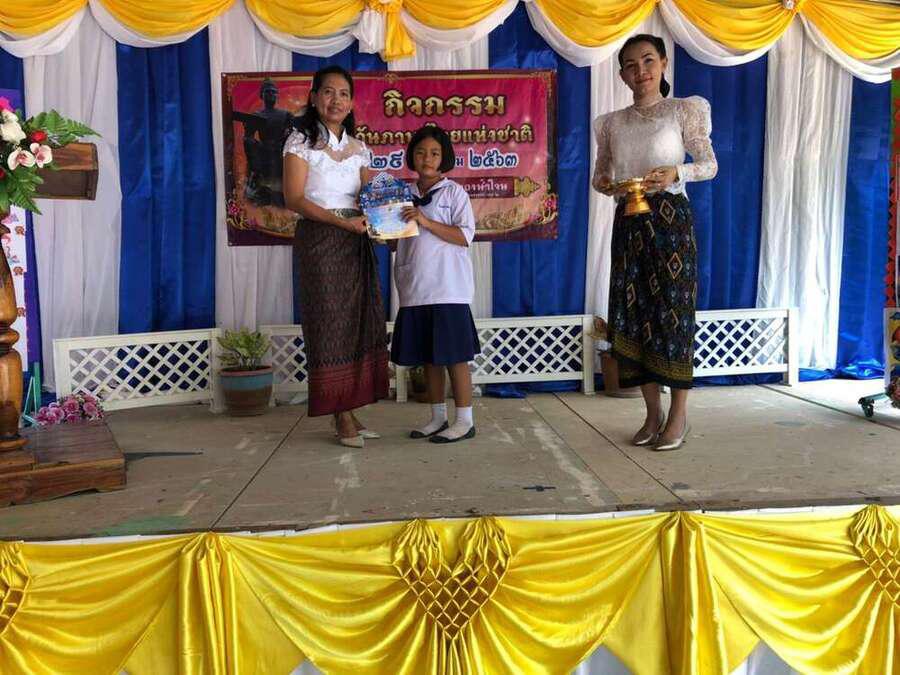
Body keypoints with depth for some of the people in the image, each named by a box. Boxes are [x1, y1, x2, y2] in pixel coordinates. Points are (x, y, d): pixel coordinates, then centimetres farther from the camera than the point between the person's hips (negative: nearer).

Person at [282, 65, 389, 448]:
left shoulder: (359, 148, 15)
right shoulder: (301, 142, -1)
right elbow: (294, 199, -11)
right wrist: (343, 221, -21)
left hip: (356, 242, 6)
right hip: (319, 240, -5)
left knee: (359, 322, 3)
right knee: (331, 323, -5)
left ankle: (349, 412, 11)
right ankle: (343, 419, 2)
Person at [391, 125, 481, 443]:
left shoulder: (454, 192, -1)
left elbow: (464, 236, -11)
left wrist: (426, 222, -18)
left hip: (448, 289, -5)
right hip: (416, 291, 6)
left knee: (455, 355, -2)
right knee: (427, 356, 11)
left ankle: (465, 420, 7)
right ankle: (438, 417, 22)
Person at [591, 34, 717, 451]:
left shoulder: (684, 111, 2)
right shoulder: (612, 123, 12)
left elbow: (710, 164, 1)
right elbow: (600, 173, 16)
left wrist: (676, 172, -18)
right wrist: (602, 183, -8)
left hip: (670, 217, -4)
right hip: (627, 222, 4)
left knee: (673, 309, -4)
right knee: (632, 313, 2)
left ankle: (679, 414, 7)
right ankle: (653, 412, 14)